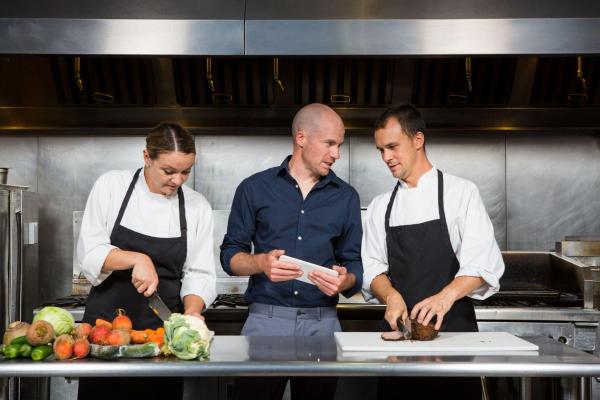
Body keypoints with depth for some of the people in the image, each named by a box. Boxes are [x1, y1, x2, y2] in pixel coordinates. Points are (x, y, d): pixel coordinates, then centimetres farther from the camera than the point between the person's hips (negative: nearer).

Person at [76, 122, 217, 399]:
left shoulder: (197, 206, 1)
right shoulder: (111, 186, -3)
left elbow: (199, 274, 1)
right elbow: (89, 253, -8)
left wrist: (191, 312, -17)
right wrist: (137, 259, -23)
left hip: (163, 325, 1)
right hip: (107, 319, -1)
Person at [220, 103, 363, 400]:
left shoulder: (346, 197, 9)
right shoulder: (254, 188, 3)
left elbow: (354, 262, 8)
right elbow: (230, 255, 3)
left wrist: (345, 281, -15)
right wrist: (261, 263, -17)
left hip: (322, 323, 2)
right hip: (265, 320, -2)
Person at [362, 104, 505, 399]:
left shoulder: (460, 192, -2)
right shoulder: (380, 206, 11)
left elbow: (483, 264, -12)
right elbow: (373, 267, 7)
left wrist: (446, 296, -29)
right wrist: (391, 295, -15)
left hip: (453, 327, -3)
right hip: (400, 328, 3)